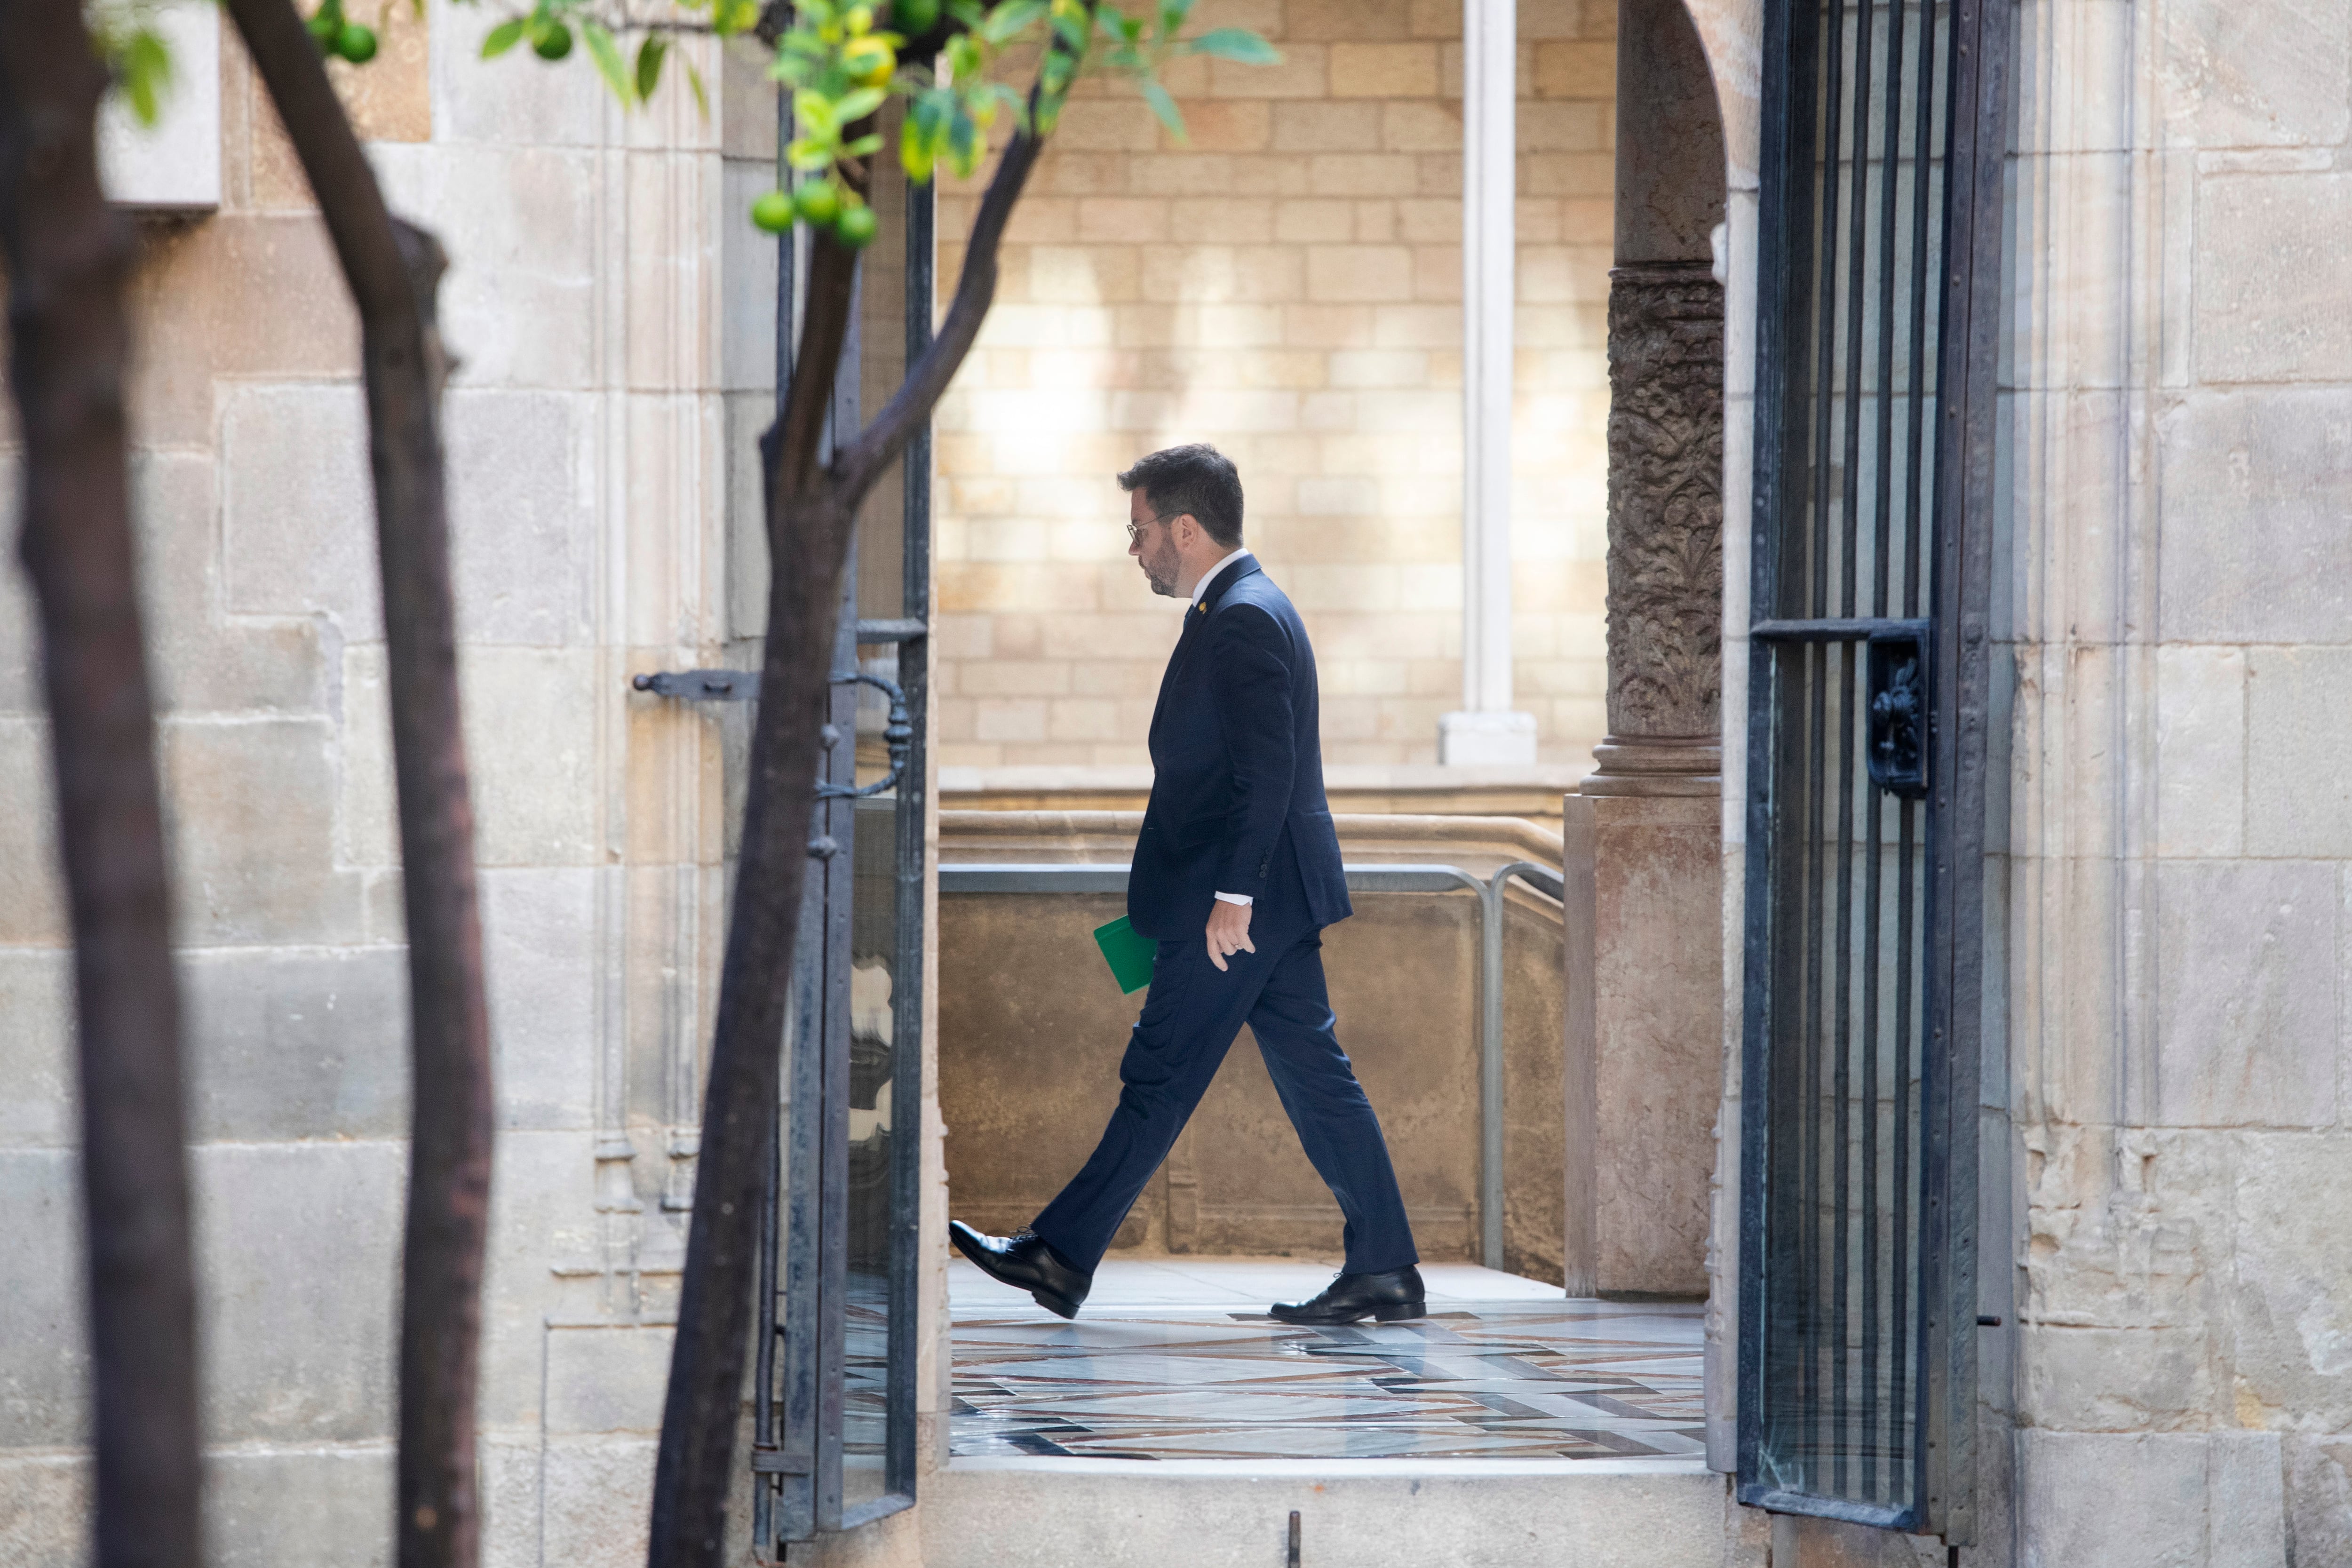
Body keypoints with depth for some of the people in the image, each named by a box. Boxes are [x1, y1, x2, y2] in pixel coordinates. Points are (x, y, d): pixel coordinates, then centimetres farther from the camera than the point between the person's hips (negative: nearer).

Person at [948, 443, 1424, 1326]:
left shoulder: (1243, 620, -15)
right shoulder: (1245, 610, 17)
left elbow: (1266, 769, -22)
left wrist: (1232, 894, -24)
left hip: (1237, 902, -10)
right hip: (1269, 900, 10)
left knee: (1160, 1079, -5)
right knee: (1311, 1074, 7)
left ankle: (1061, 1257, 0)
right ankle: (1382, 1271, 6)